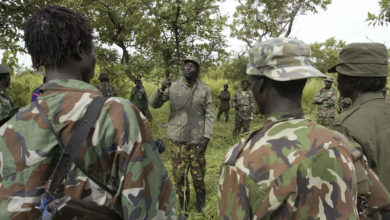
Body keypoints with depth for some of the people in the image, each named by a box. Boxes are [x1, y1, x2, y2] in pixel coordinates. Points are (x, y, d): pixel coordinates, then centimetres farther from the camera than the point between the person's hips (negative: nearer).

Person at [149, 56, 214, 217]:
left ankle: (201, 204, 35)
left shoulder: (205, 89, -1)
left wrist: (207, 137, -7)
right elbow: (153, 104, -2)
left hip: (197, 139, 0)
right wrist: (161, 89, -20)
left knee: (198, 175, 9)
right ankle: (183, 209, 26)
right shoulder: (173, 87, -1)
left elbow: (209, 114, 1)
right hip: (178, 139, 0)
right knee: (179, 175, 6)